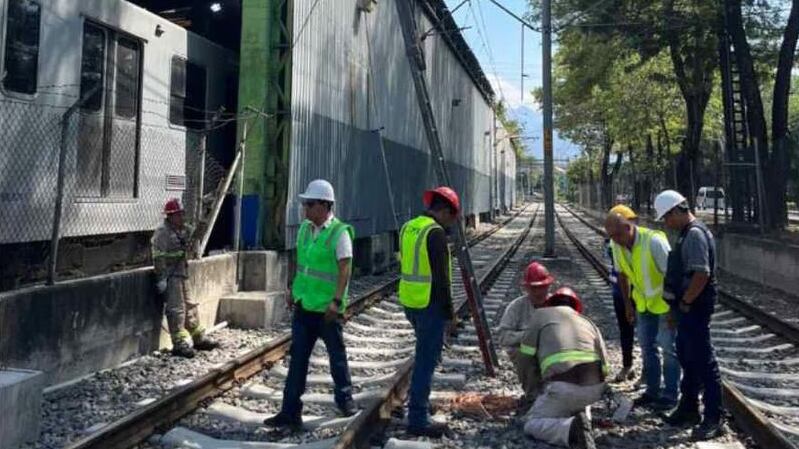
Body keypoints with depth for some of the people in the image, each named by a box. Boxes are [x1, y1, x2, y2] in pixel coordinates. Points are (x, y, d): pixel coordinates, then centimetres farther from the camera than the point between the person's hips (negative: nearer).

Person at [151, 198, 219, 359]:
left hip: (181, 275, 9)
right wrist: (161, 279, -21)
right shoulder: (162, 232, -14)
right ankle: (180, 344, -1)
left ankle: (199, 339, 24)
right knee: (176, 310, -6)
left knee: (190, 307, 14)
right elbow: (158, 257, -19)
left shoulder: (183, 230, 12)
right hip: (170, 276, -9)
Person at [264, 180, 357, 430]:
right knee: (298, 357, 6)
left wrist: (337, 301, -22)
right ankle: (290, 412, 11)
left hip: (327, 308, -6)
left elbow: (345, 269, -17)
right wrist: (293, 289, 17)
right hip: (303, 304, 6)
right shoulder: (305, 228, 7)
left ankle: (345, 399, 32)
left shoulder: (339, 232, -14)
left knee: (336, 354, 11)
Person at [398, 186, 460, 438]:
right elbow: (441, 276, -19)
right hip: (430, 304, -9)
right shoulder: (436, 232, -18)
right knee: (426, 360, -2)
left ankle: (419, 401, 35)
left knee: (425, 354, 24)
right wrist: (449, 309, -10)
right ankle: (418, 419, 4)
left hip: (409, 302, 9)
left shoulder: (408, 228, 9)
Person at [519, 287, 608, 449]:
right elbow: (602, 365, 19)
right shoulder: (588, 323, 26)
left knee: (532, 425, 14)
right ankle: (580, 418, 6)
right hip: (594, 387, 5)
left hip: (563, 387, -5)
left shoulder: (541, 314, 16)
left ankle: (571, 430, -16)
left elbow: (526, 355, 14)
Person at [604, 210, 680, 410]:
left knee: (668, 349, -1)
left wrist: (673, 309, -21)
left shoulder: (654, 241, -28)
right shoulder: (616, 245, -9)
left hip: (665, 302, -6)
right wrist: (627, 304, 9)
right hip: (643, 303, 6)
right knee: (647, 348, 12)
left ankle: (670, 396, 10)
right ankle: (652, 391, 24)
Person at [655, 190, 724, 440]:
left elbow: (702, 274, -27)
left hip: (695, 307, -11)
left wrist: (685, 302, -18)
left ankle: (713, 419, 7)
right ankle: (689, 409, 31)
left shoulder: (695, 234, -19)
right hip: (687, 308, 11)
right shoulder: (687, 233, 13)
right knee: (686, 358, 19)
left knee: (703, 362, -2)